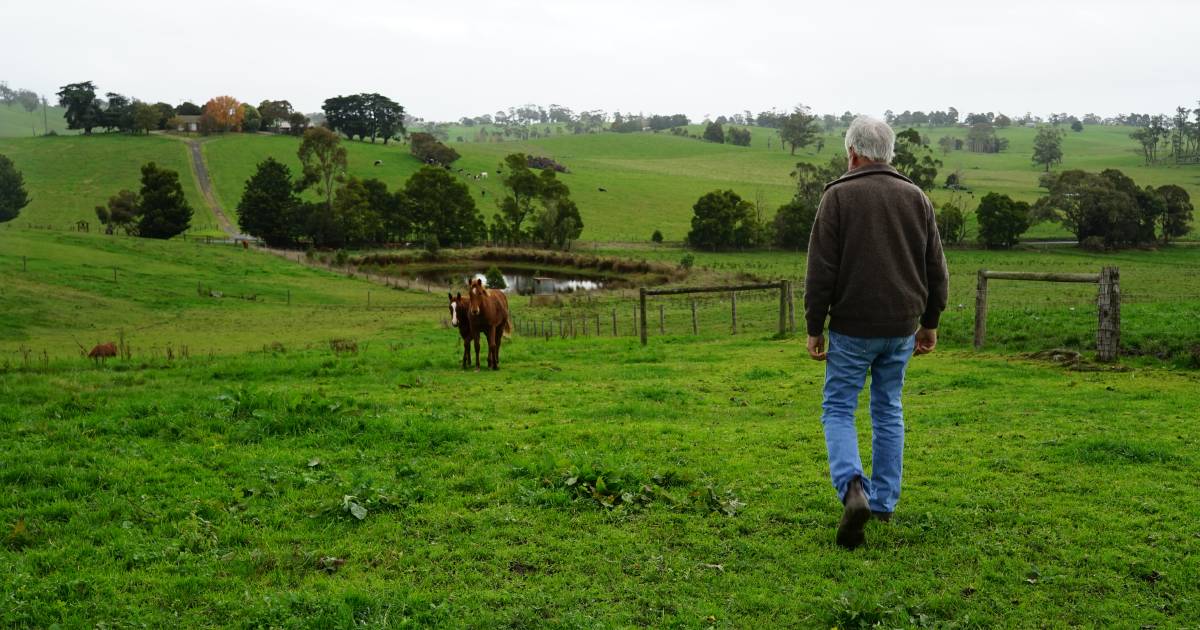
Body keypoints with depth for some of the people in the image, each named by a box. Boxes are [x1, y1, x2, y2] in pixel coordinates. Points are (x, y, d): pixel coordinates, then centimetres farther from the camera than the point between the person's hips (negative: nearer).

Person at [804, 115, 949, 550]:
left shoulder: (839, 196, -7)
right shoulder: (916, 197, 7)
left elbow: (821, 271, -10)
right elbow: (936, 269, 10)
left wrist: (814, 328, -3)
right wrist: (930, 322, 19)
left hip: (853, 327, -4)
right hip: (901, 328, 5)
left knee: (838, 410, 4)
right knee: (889, 411, 15)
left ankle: (853, 487, -18)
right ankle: (884, 501, 21)